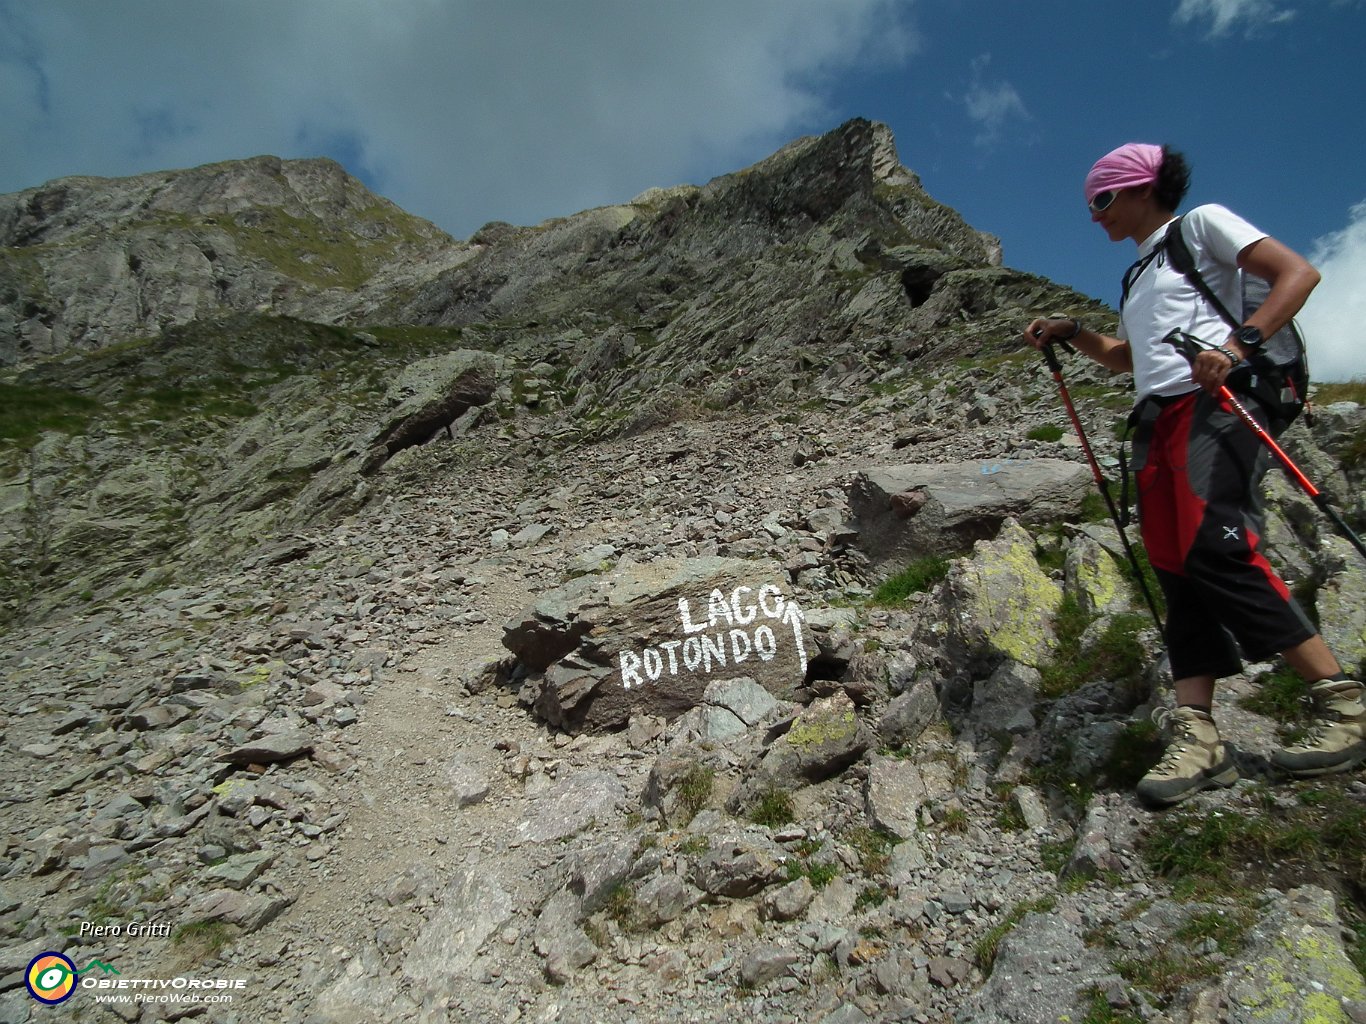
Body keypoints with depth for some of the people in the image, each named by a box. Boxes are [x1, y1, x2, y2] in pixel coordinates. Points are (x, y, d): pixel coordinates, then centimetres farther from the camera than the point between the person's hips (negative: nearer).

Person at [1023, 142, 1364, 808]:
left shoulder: (1201, 224, 9)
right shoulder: (1139, 274, 30)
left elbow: (1298, 273, -1)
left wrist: (1239, 342, -17)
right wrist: (1071, 335, 20)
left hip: (1213, 407, -7)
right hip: (1158, 423, 7)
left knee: (1215, 549, -24)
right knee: (1176, 570, -6)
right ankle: (1197, 735, -9)